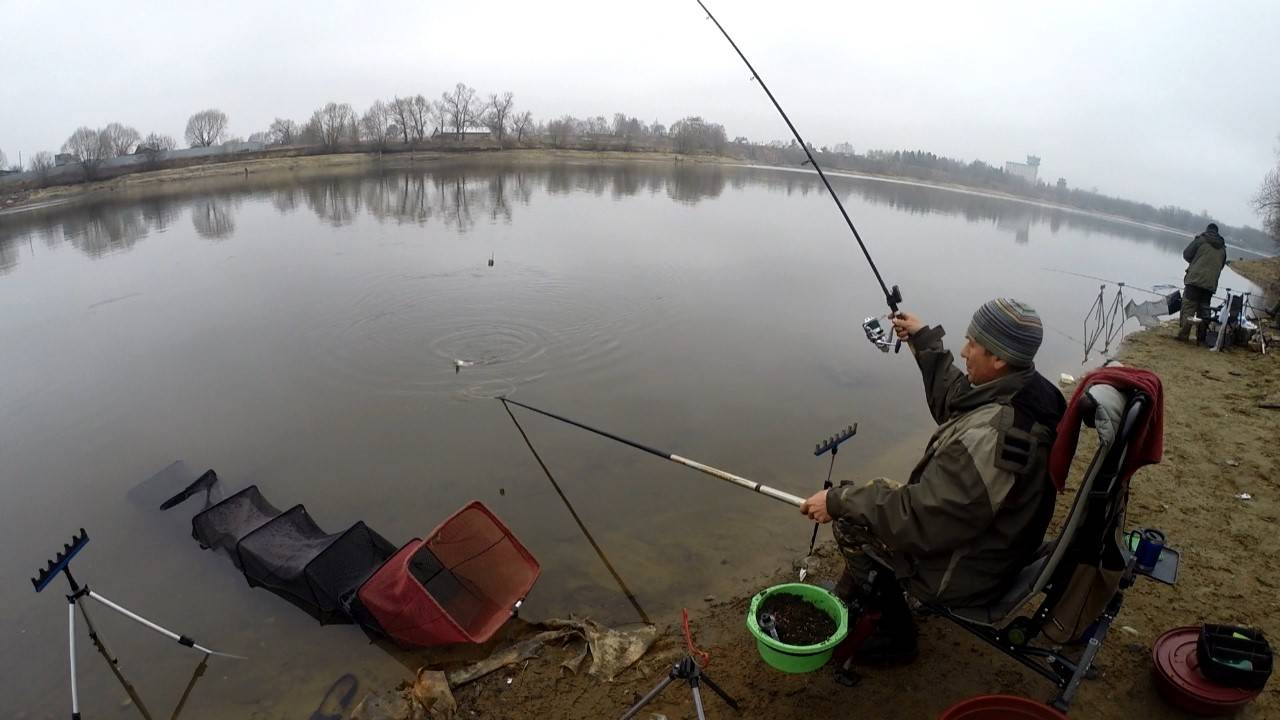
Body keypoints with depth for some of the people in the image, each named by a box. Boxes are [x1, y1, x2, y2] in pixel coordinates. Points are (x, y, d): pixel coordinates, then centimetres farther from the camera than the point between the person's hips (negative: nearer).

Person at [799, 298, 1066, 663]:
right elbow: (956, 402, 10)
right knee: (869, 499, 16)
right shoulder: (1033, 393, -8)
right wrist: (925, 342, 12)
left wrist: (839, 502, -22)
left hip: (965, 571, -9)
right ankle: (849, 603, 31)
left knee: (852, 523, 4)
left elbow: (918, 518, -31)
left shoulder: (988, 437, -37)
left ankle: (891, 636, 22)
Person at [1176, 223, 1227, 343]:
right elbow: (1221, 265, 19)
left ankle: (1183, 334, -13)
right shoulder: (1222, 247, 17)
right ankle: (1201, 336, 11)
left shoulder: (1201, 239, 0)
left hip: (1195, 279, -5)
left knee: (1188, 306, -5)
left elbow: (1186, 254, -1)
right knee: (1204, 308, 11)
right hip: (1211, 283, 5)